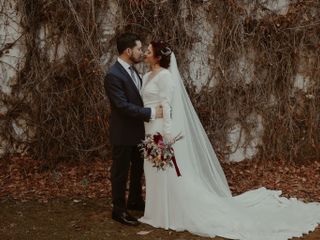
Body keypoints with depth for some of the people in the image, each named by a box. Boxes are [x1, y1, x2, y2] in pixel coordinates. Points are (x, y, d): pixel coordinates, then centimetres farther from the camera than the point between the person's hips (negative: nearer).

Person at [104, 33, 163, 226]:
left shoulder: (132, 70, 7)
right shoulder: (113, 75, -22)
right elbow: (123, 106, -27)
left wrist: (155, 109, 8)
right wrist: (151, 113, -26)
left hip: (138, 130, 9)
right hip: (123, 133, -9)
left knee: (138, 168, 21)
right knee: (121, 172, 5)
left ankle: (135, 201, 39)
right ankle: (119, 210, 18)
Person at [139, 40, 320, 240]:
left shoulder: (164, 76, -14)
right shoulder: (147, 77, 15)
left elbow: (166, 107, -20)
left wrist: (165, 134, -23)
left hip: (161, 130, -10)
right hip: (152, 130, 10)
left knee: (170, 174, -4)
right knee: (158, 174, 15)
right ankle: (164, 211, 25)